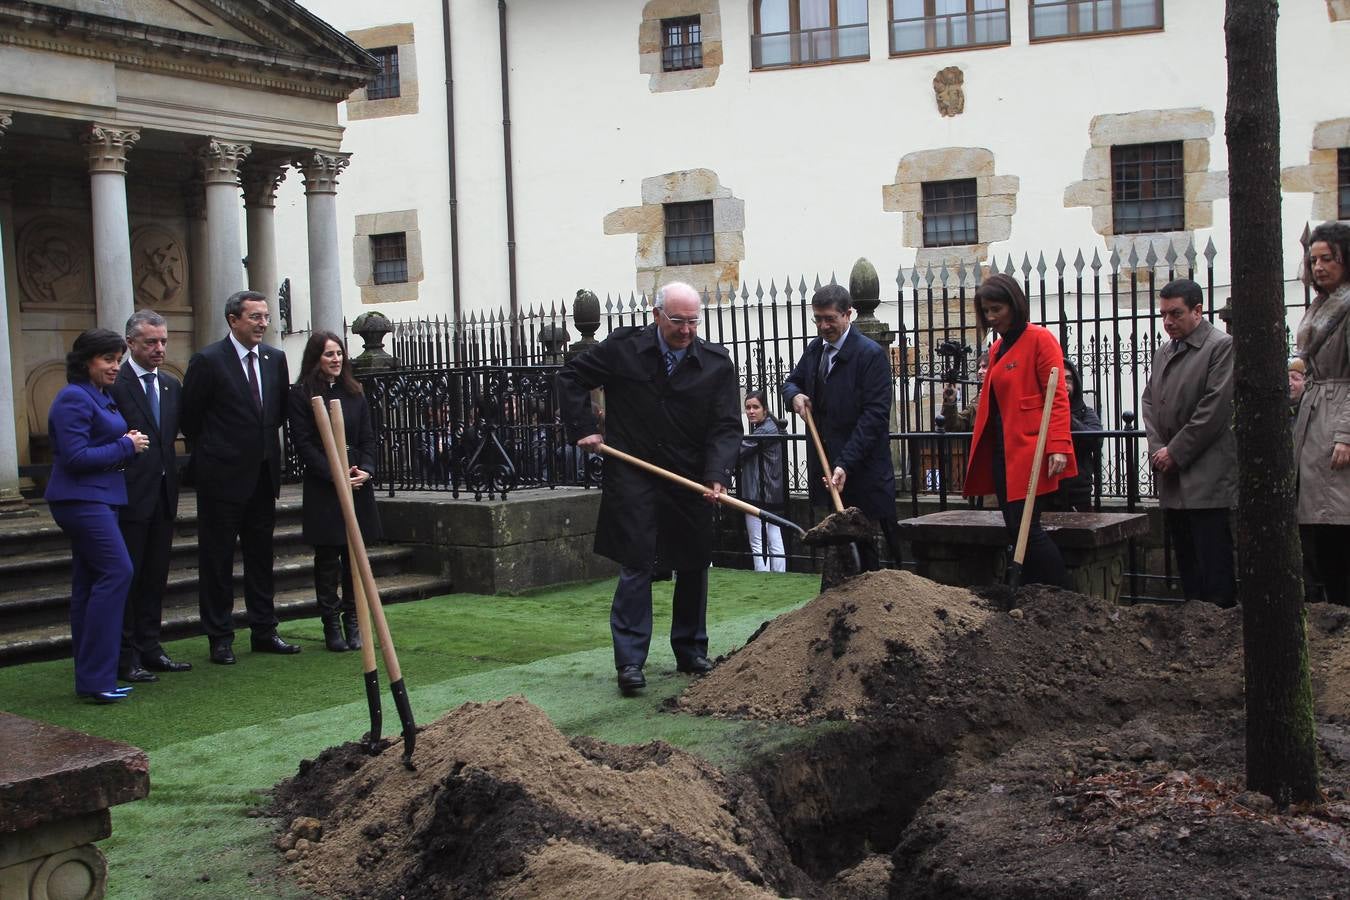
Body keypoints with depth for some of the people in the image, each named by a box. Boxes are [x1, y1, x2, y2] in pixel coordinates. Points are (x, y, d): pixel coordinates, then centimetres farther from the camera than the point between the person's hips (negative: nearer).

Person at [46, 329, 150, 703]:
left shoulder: (102, 397, 17)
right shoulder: (73, 399, -13)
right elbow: (75, 456, -19)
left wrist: (128, 443, 3)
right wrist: (126, 446, -12)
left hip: (97, 500, 10)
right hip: (82, 500, -10)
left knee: (89, 581, 10)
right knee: (116, 571, -16)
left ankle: (91, 678, 14)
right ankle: (96, 678, -14)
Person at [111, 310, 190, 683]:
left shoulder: (172, 386, 13)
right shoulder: (114, 385, -10)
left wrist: (170, 478, 9)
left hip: (163, 494, 7)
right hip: (129, 496, -7)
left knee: (155, 575, 13)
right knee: (126, 575, -1)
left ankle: (149, 647, 22)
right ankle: (124, 656, 5)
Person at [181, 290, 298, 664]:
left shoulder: (275, 359, 6)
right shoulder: (208, 360, -10)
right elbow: (189, 416, -4)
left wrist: (263, 444, 11)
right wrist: (213, 452, 3)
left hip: (263, 475, 6)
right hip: (222, 476, -6)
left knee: (261, 556, 12)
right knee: (217, 559, 2)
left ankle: (264, 632, 21)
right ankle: (220, 638, 10)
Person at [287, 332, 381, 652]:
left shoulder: (354, 392, 12)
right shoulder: (302, 395, -2)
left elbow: (368, 437, 10)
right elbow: (303, 443, -8)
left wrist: (365, 469, -8)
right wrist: (334, 475, -15)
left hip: (356, 484, 4)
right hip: (322, 489, -4)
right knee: (327, 558, 1)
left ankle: (353, 621, 14)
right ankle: (332, 624, 9)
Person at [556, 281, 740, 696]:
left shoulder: (717, 363, -4)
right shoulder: (623, 348, -6)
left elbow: (726, 427, -7)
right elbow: (571, 376, 6)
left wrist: (717, 475, -22)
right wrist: (583, 428, -3)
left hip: (691, 481, 3)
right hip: (634, 479, -3)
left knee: (693, 568, 11)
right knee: (636, 566, -6)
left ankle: (691, 651, 27)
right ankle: (630, 661, -3)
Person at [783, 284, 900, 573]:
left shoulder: (871, 354, -11)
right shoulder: (816, 348, 11)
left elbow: (875, 415, -17)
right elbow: (792, 381, 25)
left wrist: (846, 464, -23)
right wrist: (795, 395, -2)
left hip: (864, 468, -7)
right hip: (827, 462, 7)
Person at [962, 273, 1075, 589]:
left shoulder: (1039, 339, -6)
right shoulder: (997, 349, 19)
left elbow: (1057, 397, -13)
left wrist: (1058, 446, -22)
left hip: (1030, 453, -8)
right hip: (1002, 453, 8)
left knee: (1026, 529, -12)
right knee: (1016, 531, 6)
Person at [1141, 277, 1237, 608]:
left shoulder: (1222, 346, -5)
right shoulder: (1163, 353, 19)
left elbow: (1215, 408, -13)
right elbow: (1149, 402, 17)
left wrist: (1176, 452, -11)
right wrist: (1157, 449, 0)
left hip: (1206, 479, -7)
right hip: (1172, 482, 7)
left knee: (1214, 566, -8)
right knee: (1186, 567, 10)